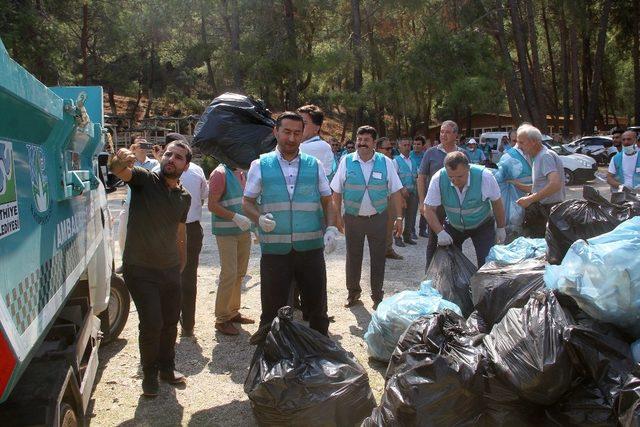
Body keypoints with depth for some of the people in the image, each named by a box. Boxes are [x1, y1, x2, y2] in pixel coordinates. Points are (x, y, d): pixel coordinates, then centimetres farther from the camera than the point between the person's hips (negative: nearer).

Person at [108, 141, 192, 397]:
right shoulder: (145, 180, -11)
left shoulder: (184, 198, 5)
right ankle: (149, 374, 17)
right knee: (152, 323, -6)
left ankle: (166, 367, 36)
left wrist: (182, 264, 21)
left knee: (170, 321, 14)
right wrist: (120, 161, -55)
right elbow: (118, 171, -31)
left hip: (170, 269, 5)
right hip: (140, 269, -5)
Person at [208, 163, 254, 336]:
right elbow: (212, 205, -17)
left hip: (243, 230, 8)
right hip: (226, 232, -8)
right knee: (229, 274, -8)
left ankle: (233, 312, 26)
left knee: (240, 273, 13)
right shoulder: (220, 173, -11)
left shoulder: (242, 173, 13)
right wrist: (235, 217, -23)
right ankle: (222, 320, 2)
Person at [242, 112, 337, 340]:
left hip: (311, 247, 1)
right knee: (272, 307, 9)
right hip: (274, 248, -1)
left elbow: (328, 201, 11)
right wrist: (259, 218, -14)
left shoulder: (314, 165, 8)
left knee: (316, 304, 11)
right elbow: (247, 203, 6)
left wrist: (331, 228, -5)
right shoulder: (260, 165, 4)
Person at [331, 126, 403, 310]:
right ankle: (353, 292, 30)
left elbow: (395, 192, 1)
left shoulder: (385, 162, -1)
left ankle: (377, 296, 24)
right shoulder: (346, 161, -2)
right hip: (353, 218, 0)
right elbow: (337, 192, 1)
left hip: (378, 218, 0)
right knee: (353, 258, 11)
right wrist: (337, 216, -2)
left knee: (378, 259, 9)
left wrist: (398, 217, -1)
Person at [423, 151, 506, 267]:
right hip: (453, 226, 2)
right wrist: (440, 232, -30)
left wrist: (500, 228, -2)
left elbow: (497, 203, -11)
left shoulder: (484, 176, -27)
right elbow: (429, 210, -18)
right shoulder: (438, 179, -25)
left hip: (482, 225, -1)